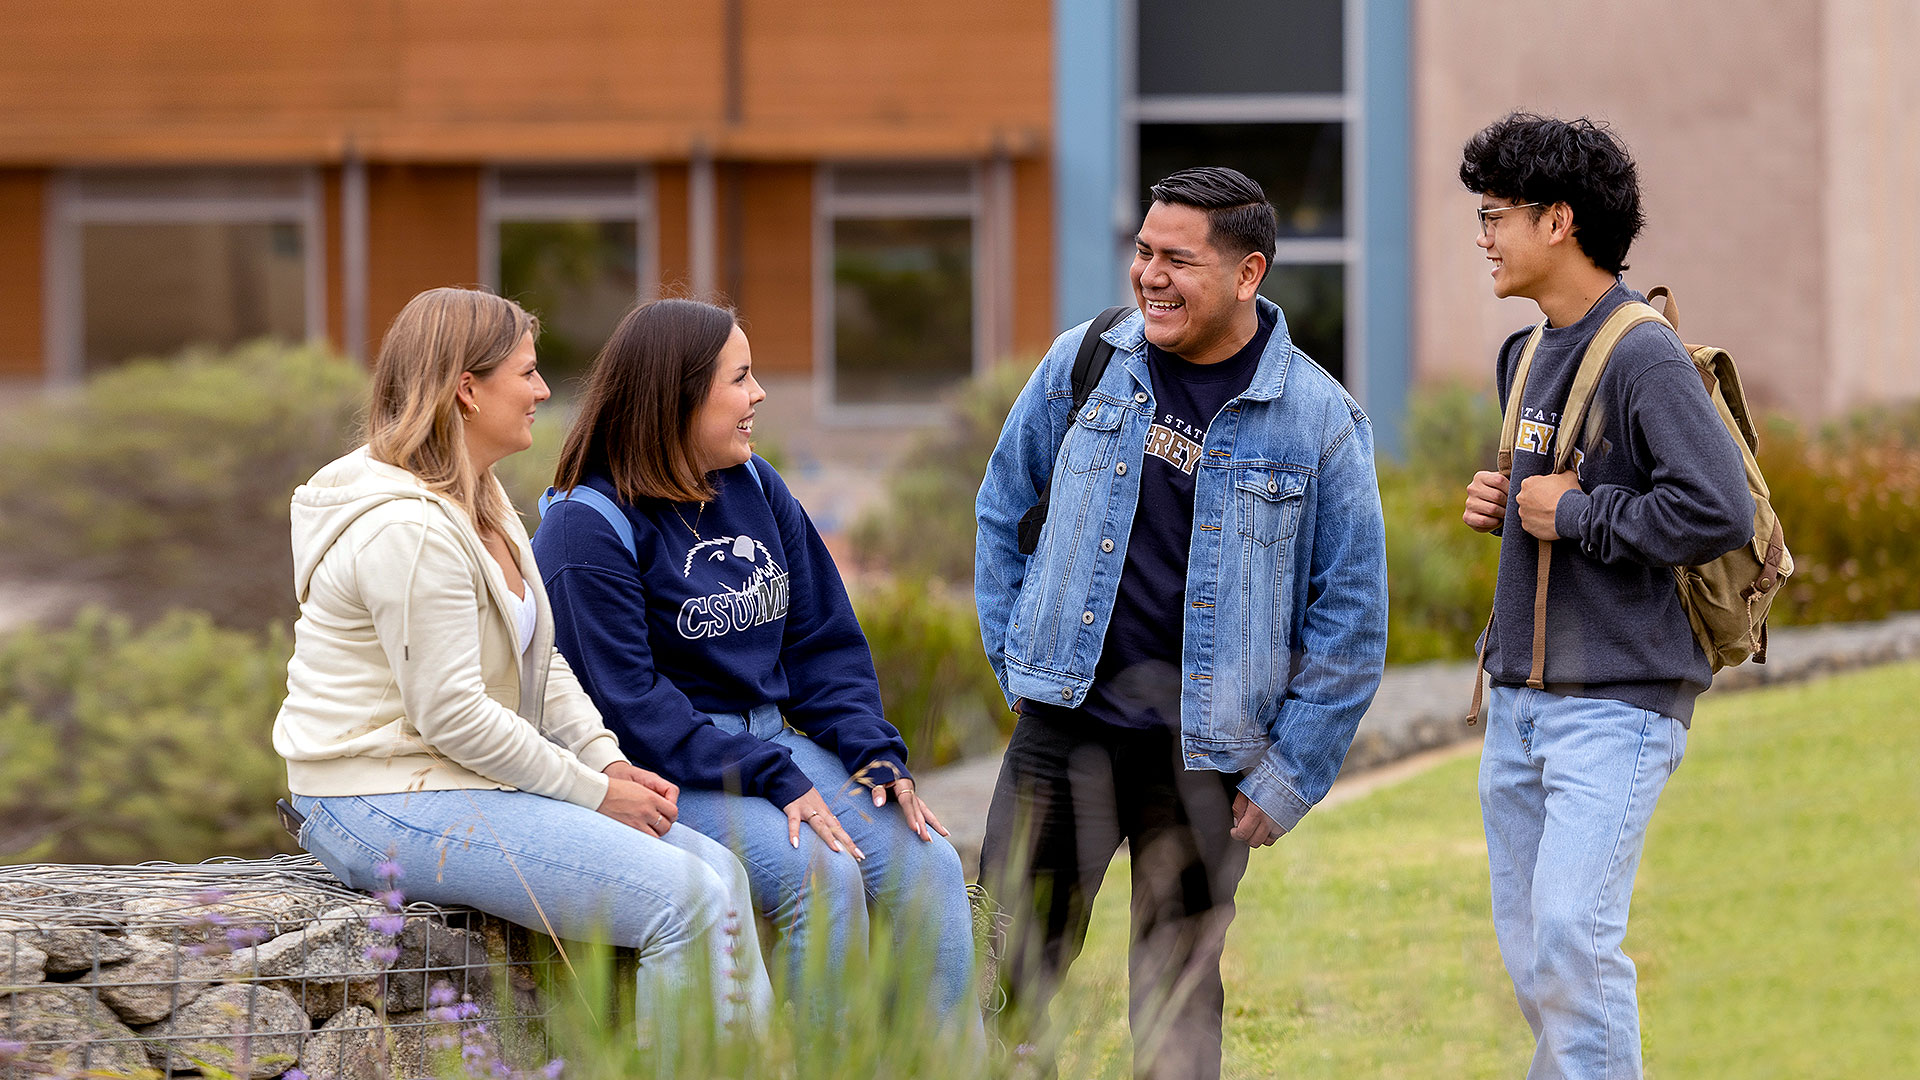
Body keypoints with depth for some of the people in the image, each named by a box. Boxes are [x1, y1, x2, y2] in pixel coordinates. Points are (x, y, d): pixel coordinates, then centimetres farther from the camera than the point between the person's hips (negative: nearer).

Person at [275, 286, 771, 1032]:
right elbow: (452, 715, -22)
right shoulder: (409, 530, -20)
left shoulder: (478, 498, 14)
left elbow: (540, 663, 19)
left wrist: (611, 763, 4)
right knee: (685, 903, -20)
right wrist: (594, 795, -14)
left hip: (467, 789, 11)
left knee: (717, 872, 3)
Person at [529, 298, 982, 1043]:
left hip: (773, 744, 7)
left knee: (928, 863, -14)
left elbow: (822, 640, 14)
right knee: (823, 876, -29)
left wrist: (875, 754, -4)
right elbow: (629, 702, -17)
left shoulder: (756, 487, 11)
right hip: (662, 773, -7)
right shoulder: (587, 527, -11)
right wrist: (775, 782, -23)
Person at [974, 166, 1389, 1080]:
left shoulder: (1319, 423, -6)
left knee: (1176, 996, 5)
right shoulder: (1083, 366, 2)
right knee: (1003, 970, -1)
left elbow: (1351, 622, -1)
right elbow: (1004, 508, 17)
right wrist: (1016, 658, 10)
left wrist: (1287, 778, -3)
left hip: (1203, 755, -2)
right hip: (1066, 721, 2)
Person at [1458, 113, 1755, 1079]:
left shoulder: (1644, 358, -14)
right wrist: (1500, 504, 7)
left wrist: (1573, 514, -16)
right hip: (1520, 701, 9)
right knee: (1529, 950, 9)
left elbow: (1720, 513, -24)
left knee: (1572, 936, -17)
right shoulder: (1530, 357, 14)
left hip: (1615, 706, -9)